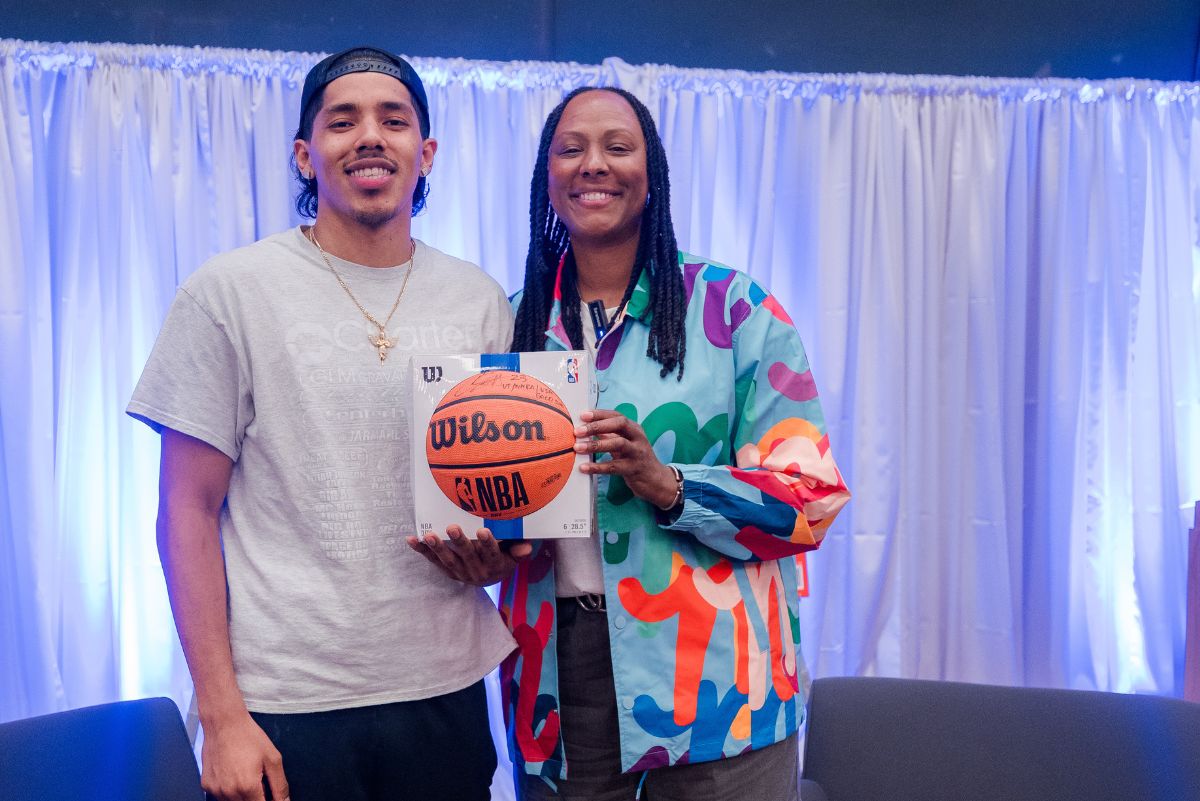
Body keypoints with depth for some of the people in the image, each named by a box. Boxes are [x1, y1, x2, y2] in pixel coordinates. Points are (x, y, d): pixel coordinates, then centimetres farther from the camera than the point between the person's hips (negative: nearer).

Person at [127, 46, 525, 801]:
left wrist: (500, 554, -8)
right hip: (285, 707, -3)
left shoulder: (480, 301, 6)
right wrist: (221, 715, -9)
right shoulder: (229, 292, -4)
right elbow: (189, 512, -4)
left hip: (446, 689, 3)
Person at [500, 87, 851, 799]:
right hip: (556, 673, 3)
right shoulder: (518, 321, 8)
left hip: (709, 681, -3)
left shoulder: (732, 307, -4)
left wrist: (669, 486, -22)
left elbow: (811, 499, -8)